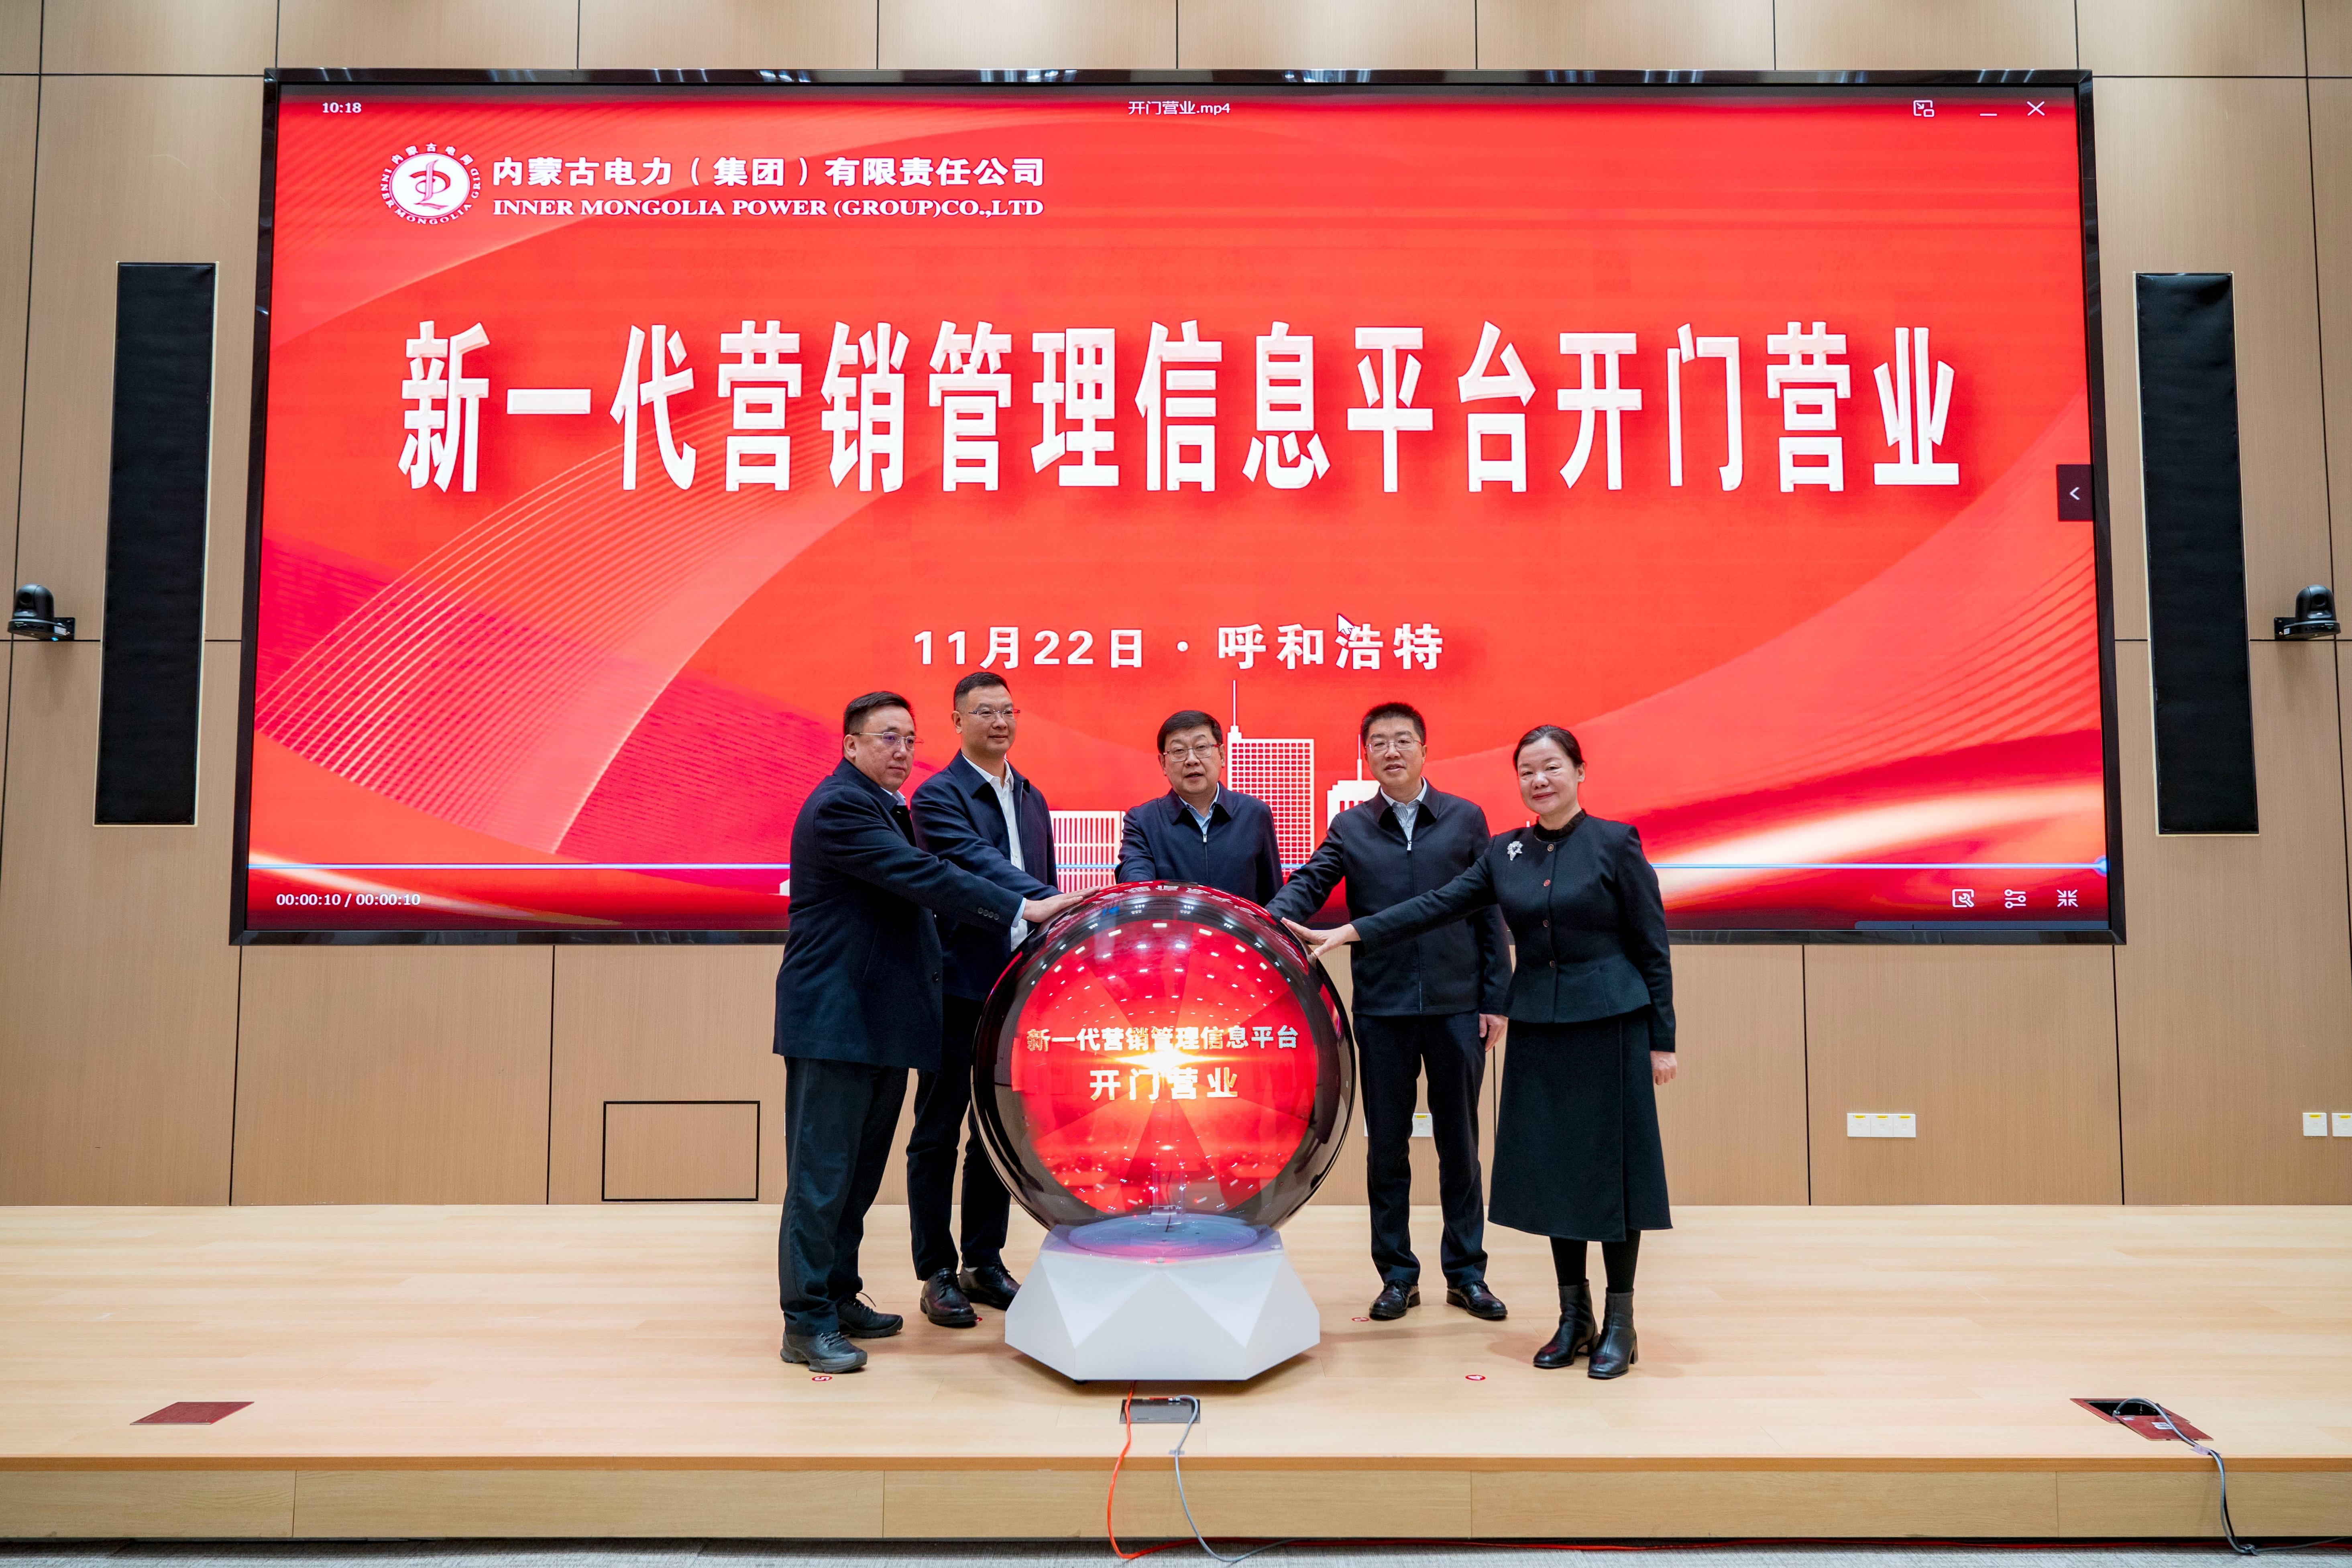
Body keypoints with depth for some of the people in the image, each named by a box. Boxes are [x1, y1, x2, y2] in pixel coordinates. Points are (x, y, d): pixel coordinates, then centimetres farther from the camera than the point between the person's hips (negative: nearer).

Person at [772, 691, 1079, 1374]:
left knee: (860, 1170, 15)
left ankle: (839, 1298, 25)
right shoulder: (838, 807, -15)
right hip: (834, 1018, -10)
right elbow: (922, 877, -24)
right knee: (823, 1173, -4)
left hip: (881, 1019, 10)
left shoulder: (886, 806, 17)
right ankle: (806, 1323, 3)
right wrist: (1021, 909, -26)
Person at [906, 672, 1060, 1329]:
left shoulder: (1033, 800, 14)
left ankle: (985, 1264, 24)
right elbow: (979, 867, -22)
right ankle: (937, 1275, 13)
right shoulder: (938, 796, -7)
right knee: (938, 1134, 4)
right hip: (956, 986, -6)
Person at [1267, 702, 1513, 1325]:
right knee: (1386, 1145, 8)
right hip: (1382, 1009, 1)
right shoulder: (1349, 829, 6)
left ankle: (1466, 1272, 22)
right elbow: (1307, 887, -4)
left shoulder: (1465, 819, 5)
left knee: (1459, 1143, 9)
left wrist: (1495, 1000, -1)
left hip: (1456, 1005, 0)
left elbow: (1489, 915, 4)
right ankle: (1397, 1274, 21)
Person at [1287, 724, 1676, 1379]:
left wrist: (1662, 1039, -6)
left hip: (1609, 1024, -4)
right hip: (1538, 1027, 5)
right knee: (1551, 1167, 8)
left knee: (1611, 1164, 1)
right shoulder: (1504, 852, 8)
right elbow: (1437, 905, 3)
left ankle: (1620, 1323, 14)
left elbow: (1652, 946, -4)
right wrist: (1349, 932, -6)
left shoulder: (1615, 843, -5)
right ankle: (1574, 1317, 21)